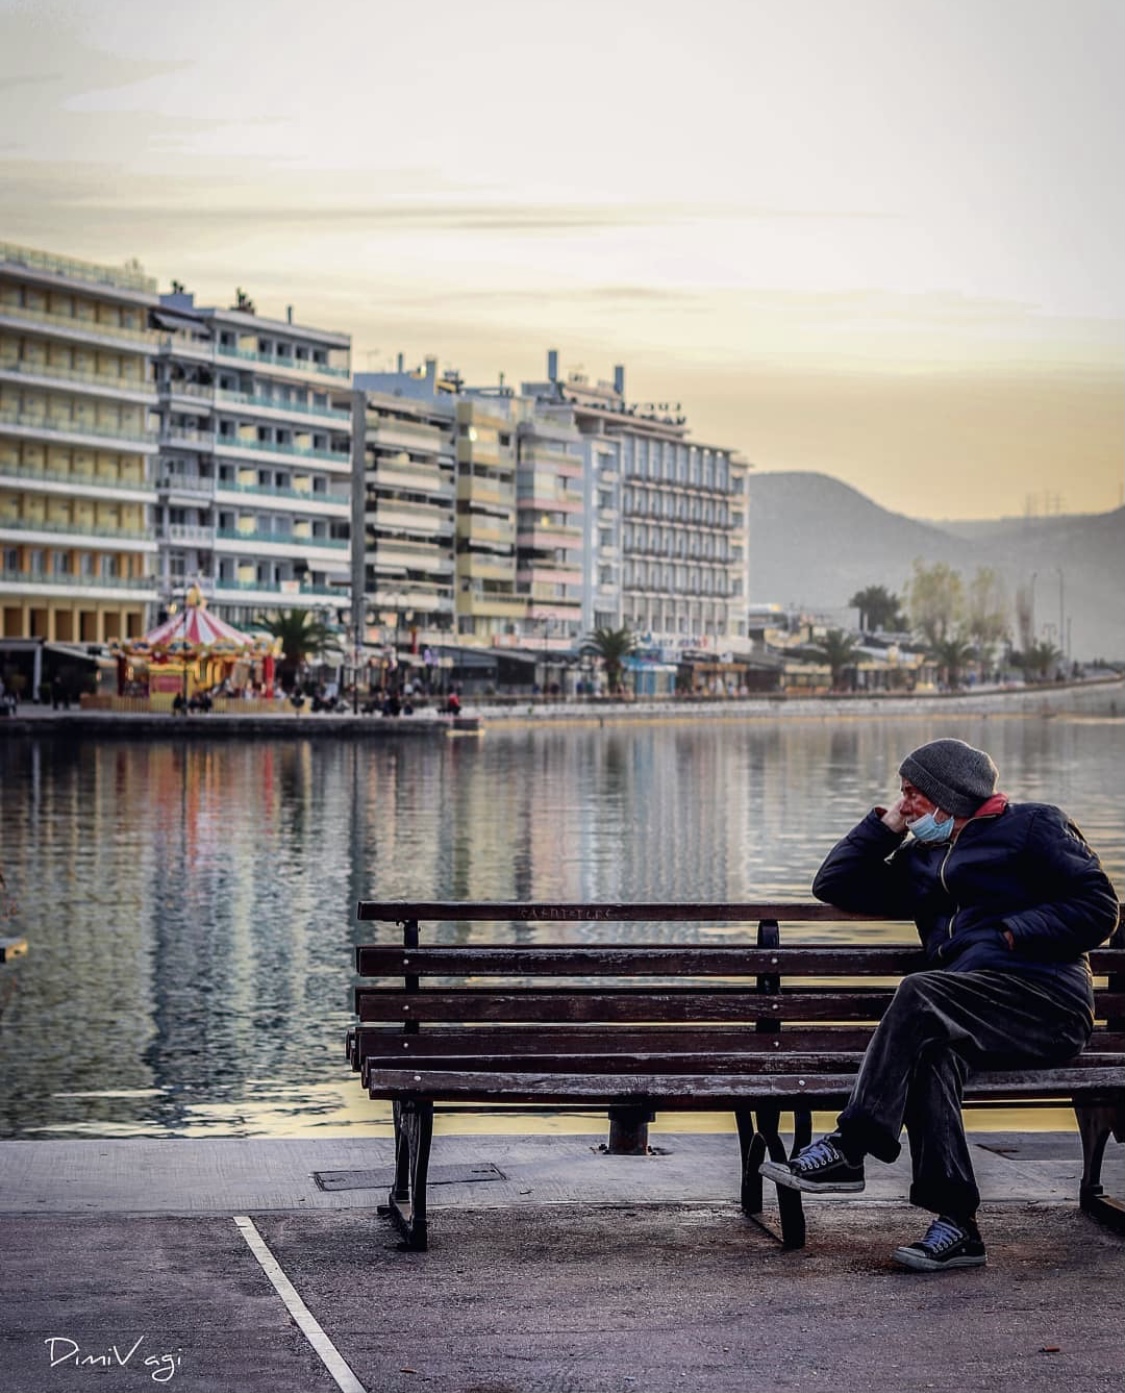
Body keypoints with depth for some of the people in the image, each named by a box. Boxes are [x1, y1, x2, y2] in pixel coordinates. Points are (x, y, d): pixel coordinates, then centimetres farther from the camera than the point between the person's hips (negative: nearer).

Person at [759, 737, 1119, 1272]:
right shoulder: (919, 859, 31)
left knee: (921, 994, -30)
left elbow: (1098, 907, 3)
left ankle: (849, 1148, -35)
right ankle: (955, 1224, -40)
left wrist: (1014, 932, -6)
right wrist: (884, 824, 23)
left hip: (1047, 998, -5)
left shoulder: (1031, 825, 12)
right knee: (934, 1051, -32)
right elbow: (833, 884, 31)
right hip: (971, 1017, 5)